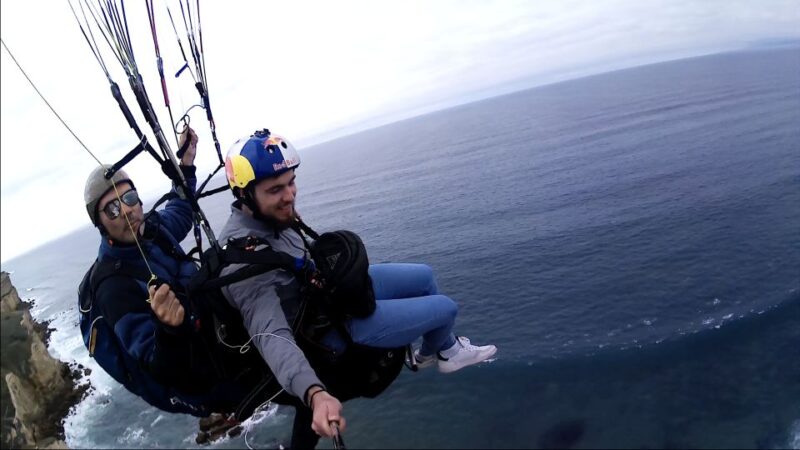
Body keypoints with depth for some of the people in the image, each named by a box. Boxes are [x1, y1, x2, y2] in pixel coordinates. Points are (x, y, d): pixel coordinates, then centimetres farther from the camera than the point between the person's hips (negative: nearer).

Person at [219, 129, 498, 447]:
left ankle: (431, 352, 39)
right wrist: (315, 394, -60)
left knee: (424, 276, 16)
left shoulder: (266, 214, -10)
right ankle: (445, 350, 34)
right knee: (445, 308, -1)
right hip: (333, 325, -8)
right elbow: (271, 335, -46)